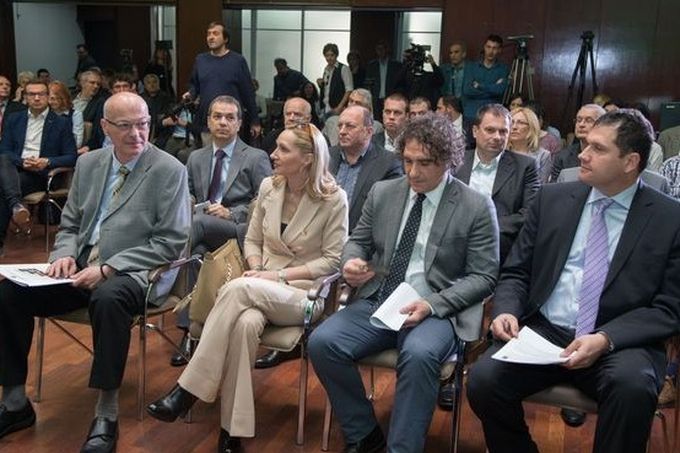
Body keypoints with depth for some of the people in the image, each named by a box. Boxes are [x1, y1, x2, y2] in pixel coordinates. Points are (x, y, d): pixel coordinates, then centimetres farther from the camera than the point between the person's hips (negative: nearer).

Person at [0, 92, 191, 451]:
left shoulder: (170, 171, -6)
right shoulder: (88, 163, 12)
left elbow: (170, 243, -11)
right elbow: (70, 225, 19)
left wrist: (107, 268, -18)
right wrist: (64, 254, -6)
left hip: (129, 273, -5)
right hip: (79, 270, 6)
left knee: (107, 299, -38)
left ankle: (106, 415, -24)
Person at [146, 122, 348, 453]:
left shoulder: (333, 199, -8)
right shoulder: (269, 187, 6)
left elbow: (333, 261, -8)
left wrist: (280, 275, -15)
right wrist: (258, 269, -7)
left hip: (306, 293, -3)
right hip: (261, 288, 4)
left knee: (238, 288, -34)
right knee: (245, 322, -35)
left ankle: (187, 391, -27)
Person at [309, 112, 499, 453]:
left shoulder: (476, 208, -4)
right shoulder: (382, 192, 8)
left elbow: (483, 276, -5)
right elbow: (358, 241, 19)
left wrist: (432, 304, -19)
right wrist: (351, 262, -7)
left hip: (436, 311, -4)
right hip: (376, 302, 4)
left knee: (418, 355, -36)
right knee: (322, 342, -19)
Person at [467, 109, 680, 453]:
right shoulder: (552, 199, 9)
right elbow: (516, 272, 12)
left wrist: (605, 338, -18)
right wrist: (507, 310, -10)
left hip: (620, 343, -2)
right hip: (541, 333, 3)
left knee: (633, 386, -34)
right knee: (483, 380, -23)